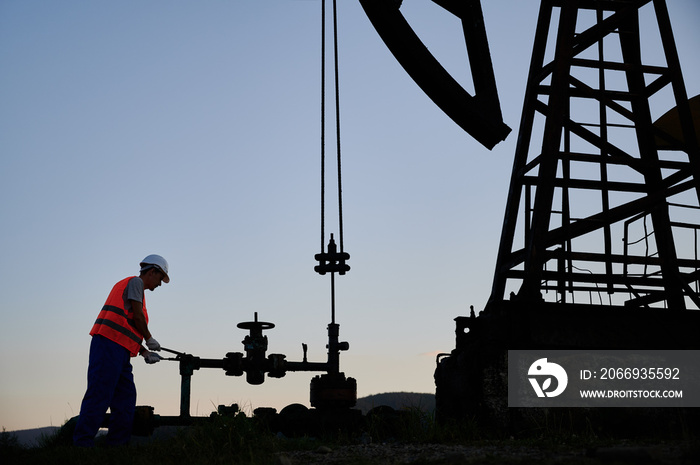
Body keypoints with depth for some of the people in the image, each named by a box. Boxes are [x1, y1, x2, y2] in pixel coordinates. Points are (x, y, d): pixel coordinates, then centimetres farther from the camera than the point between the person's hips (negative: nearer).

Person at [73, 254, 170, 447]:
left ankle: (117, 446, 5)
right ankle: (82, 444, -18)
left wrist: (145, 353, 20)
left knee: (126, 399, 6)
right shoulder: (136, 282, 3)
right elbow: (137, 315, -7)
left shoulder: (131, 285, 30)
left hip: (120, 352, 10)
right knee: (100, 394, -15)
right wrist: (149, 338, 7)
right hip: (110, 344, -10)